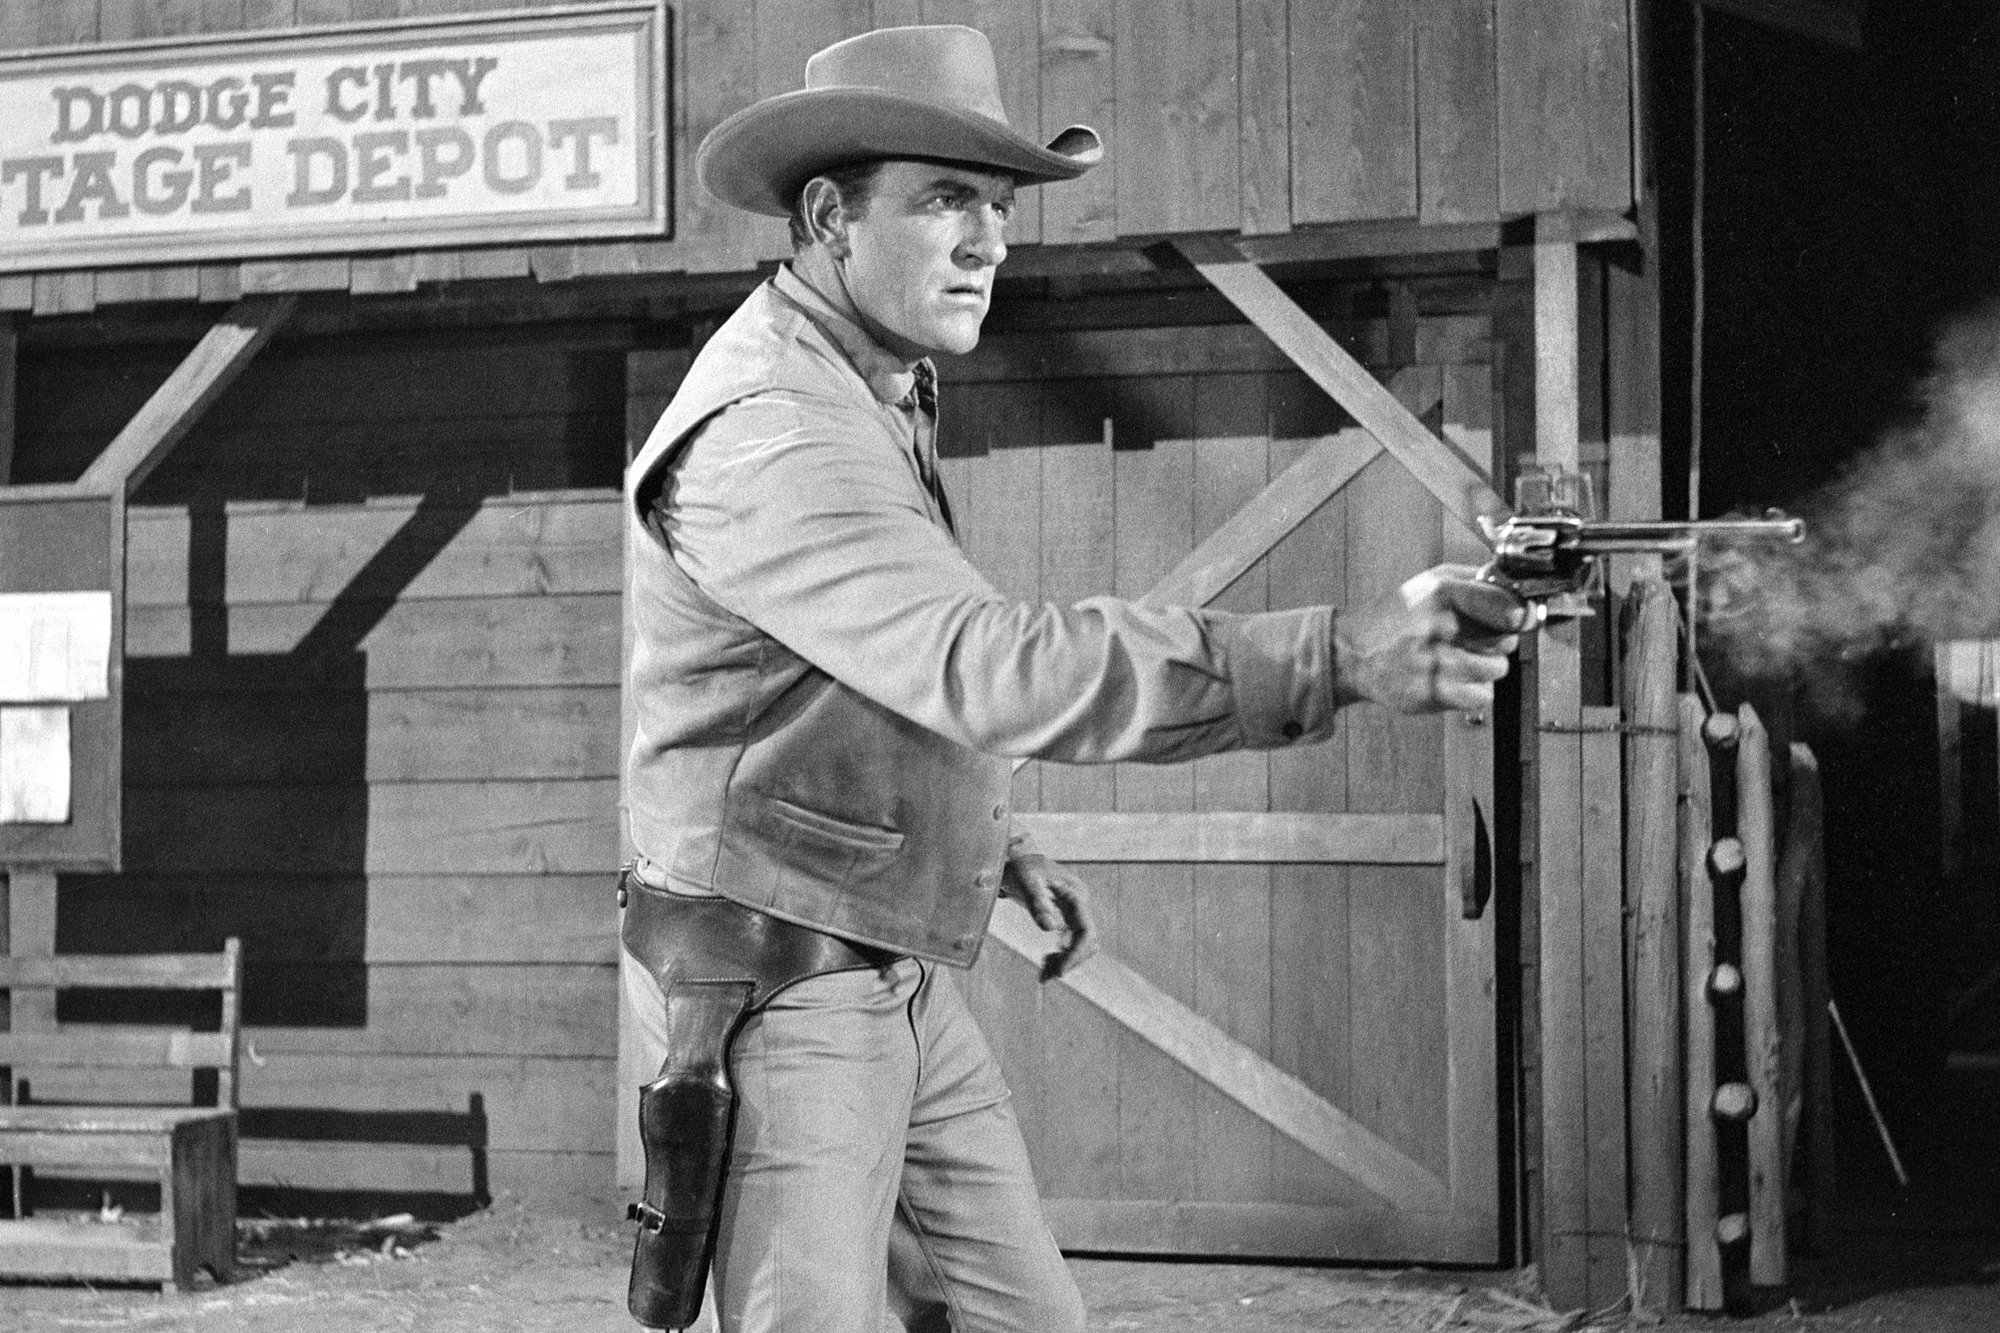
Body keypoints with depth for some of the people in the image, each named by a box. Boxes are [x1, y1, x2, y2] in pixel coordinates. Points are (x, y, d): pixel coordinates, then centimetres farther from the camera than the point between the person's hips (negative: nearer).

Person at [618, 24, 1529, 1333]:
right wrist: (1335, 657, -40)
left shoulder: (880, 394, 12)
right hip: (775, 989, -10)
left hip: (904, 979, 10)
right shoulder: (766, 435, -23)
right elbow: (987, 666, -36)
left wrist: (999, 843, 11)